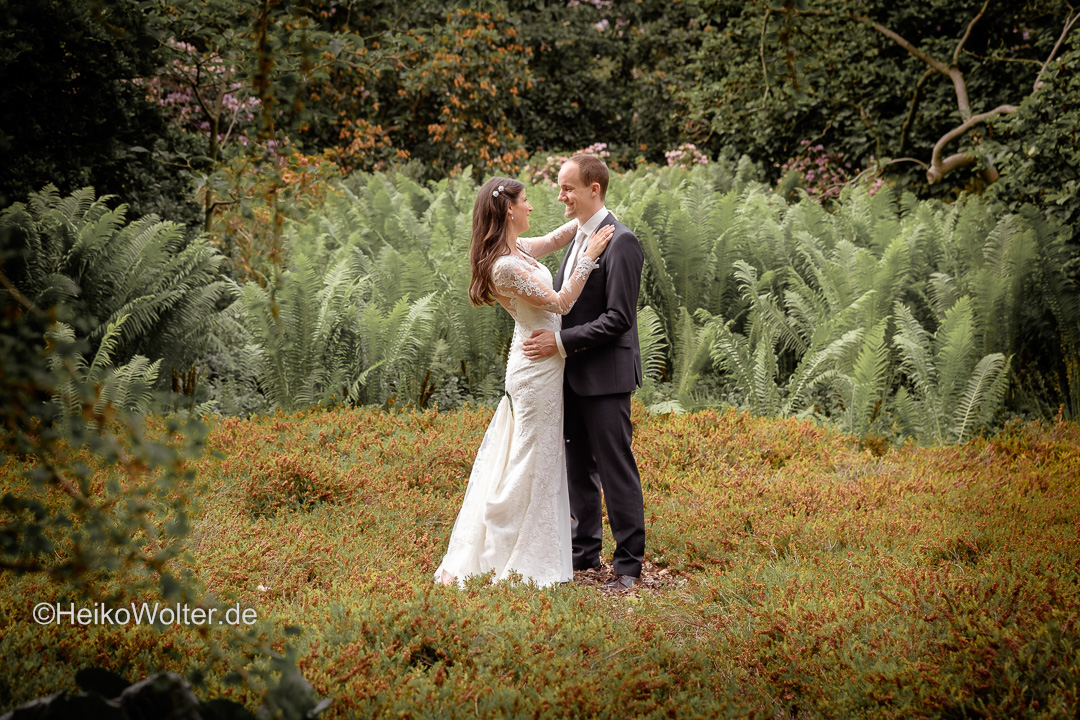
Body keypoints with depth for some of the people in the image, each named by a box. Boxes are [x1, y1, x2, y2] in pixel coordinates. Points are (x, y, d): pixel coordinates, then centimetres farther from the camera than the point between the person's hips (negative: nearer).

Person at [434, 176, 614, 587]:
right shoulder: (506, 265, -23)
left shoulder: (516, 249, 6)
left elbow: (553, 240, 24)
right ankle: (514, 559, 9)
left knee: (515, 458, 17)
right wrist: (589, 256, -16)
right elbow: (560, 303, -19)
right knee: (531, 461, -1)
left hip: (536, 364, 10)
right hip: (538, 367, -10)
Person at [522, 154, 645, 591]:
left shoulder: (620, 243, -15)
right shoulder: (577, 237, 13)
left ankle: (628, 565, 5)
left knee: (616, 470, -3)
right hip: (573, 374, 9)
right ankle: (585, 552, 28)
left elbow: (618, 318, -20)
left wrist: (562, 342, -21)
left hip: (605, 376, -9)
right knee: (578, 467, 16)